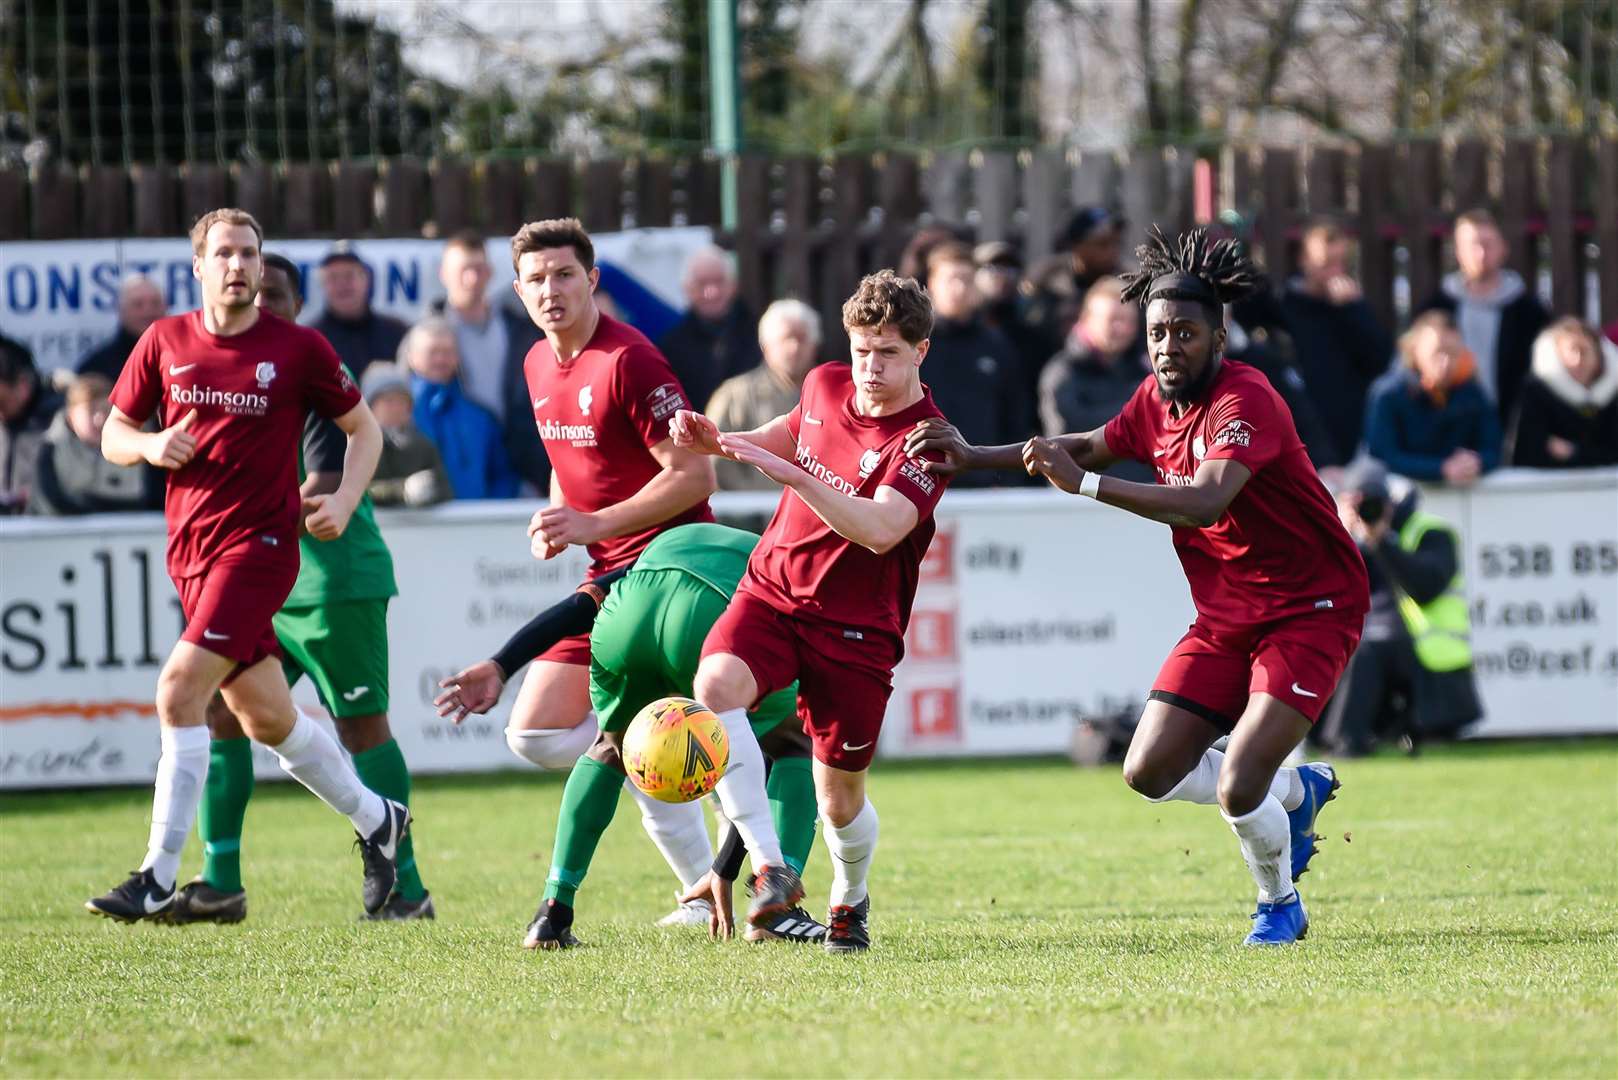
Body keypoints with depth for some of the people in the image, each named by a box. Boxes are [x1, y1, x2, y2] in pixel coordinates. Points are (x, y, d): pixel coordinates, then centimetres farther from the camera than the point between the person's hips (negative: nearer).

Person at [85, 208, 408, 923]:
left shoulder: (298, 348, -4)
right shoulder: (164, 343, 6)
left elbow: (363, 428, 8)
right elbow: (114, 437, 14)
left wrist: (345, 500, -8)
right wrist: (151, 446, -8)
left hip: (259, 542, -5)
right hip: (191, 548, 5)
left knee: (181, 689, -19)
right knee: (265, 718, 13)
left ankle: (158, 878, -16)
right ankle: (377, 821, 35)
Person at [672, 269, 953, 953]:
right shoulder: (825, 385, 4)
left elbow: (880, 530, -31)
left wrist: (787, 472, -39)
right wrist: (718, 443, 9)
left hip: (856, 626, -4)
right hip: (771, 590, 4)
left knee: (840, 801, 2)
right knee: (716, 684, -30)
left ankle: (849, 899, 36)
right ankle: (767, 867, -32)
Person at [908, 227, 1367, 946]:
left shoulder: (1244, 401, -23)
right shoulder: (1158, 400, 2)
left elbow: (1205, 501, -39)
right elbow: (1092, 447, 20)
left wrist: (1086, 485, -42)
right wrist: (975, 457, 10)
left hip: (1309, 611, -8)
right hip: (1225, 617, 8)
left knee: (1237, 788, -19)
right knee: (1149, 773, 1)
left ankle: (1279, 904, 13)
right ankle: (1299, 790, 26)